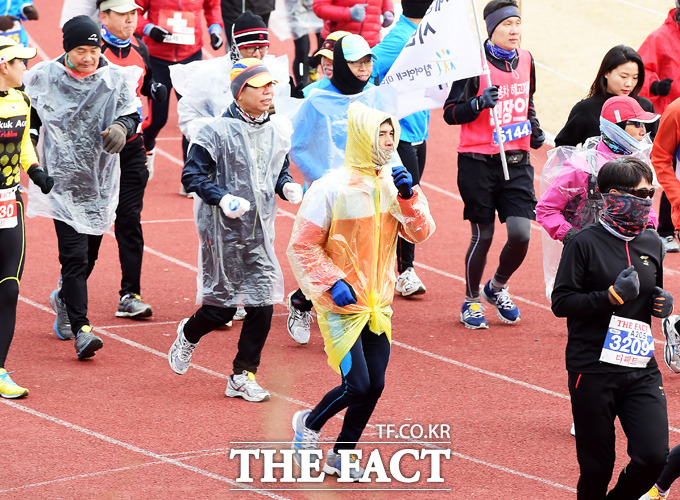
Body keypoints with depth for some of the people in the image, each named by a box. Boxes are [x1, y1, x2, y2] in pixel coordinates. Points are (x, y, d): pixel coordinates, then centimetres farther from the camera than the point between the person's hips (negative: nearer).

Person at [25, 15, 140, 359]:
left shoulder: (116, 79, 0)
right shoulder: (43, 78, -3)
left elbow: (132, 114, -4)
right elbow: (29, 121, 9)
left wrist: (122, 127, -26)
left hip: (101, 181, 3)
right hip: (63, 179, -3)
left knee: (89, 255, 14)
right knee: (74, 255, -13)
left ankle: (64, 298, 44)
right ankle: (81, 329, -14)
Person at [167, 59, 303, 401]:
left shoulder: (279, 130, 7)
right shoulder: (218, 131, -11)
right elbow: (192, 175, -9)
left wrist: (287, 187, -2)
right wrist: (222, 198, -22)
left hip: (261, 232, 5)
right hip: (223, 231, -5)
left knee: (263, 304, -2)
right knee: (222, 305, 1)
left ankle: (243, 377, 11)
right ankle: (189, 335, 36)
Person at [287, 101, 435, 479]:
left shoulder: (392, 183, 3)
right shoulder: (333, 188, -15)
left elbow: (421, 233, -1)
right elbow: (303, 246, -11)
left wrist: (408, 196, -16)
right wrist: (332, 282, -19)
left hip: (378, 303, 6)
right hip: (342, 304, -6)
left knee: (375, 385, 5)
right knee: (357, 384, -11)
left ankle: (342, 454, 23)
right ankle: (310, 424, 18)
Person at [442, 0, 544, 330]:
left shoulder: (525, 60, 8)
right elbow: (450, 114, -9)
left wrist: (534, 128, 9)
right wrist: (480, 104, -25)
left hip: (517, 162, 4)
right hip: (479, 163, -4)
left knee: (520, 233, -7)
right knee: (483, 235, 1)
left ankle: (498, 287, 22)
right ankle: (471, 301, 24)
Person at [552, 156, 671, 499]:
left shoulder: (652, 245, 11)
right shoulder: (585, 243, -6)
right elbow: (561, 302, -9)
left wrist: (662, 305, 4)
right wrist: (612, 296, -18)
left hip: (641, 368, 4)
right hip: (593, 369, -4)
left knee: (654, 456, -10)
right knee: (597, 466, 1)